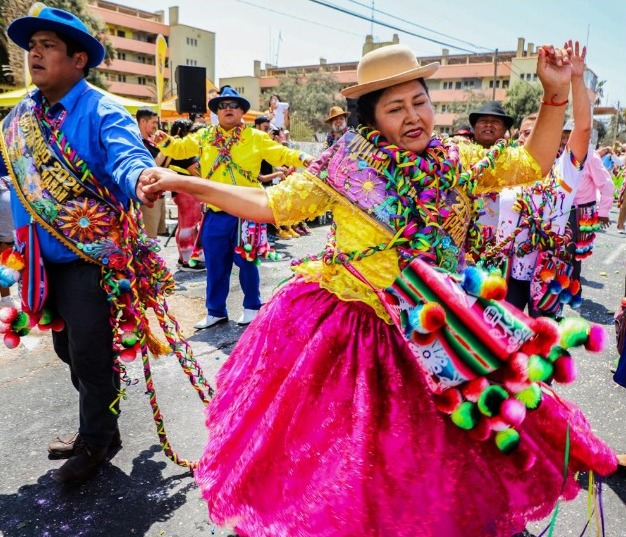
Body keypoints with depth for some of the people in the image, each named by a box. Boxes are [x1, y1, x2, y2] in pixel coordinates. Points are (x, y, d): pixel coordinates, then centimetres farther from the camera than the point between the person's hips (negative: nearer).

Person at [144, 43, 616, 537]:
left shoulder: (457, 162, 2)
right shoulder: (346, 165, -7)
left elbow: (532, 164, 10)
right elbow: (270, 204, -3)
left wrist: (555, 95, 0)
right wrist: (187, 183, -7)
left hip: (430, 336, 3)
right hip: (339, 326, -2)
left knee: (428, 450, 11)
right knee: (329, 445, 10)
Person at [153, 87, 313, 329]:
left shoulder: (256, 137, 3)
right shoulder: (203, 137, 9)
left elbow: (280, 154, 0)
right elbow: (179, 148, 10)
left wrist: (301, 158, -16)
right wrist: (164, 142, -10)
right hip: (216, 214, 3)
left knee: (246, 262, 7)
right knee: (215, 265, 10)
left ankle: (252, 306, 27)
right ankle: (215, 311, 25)